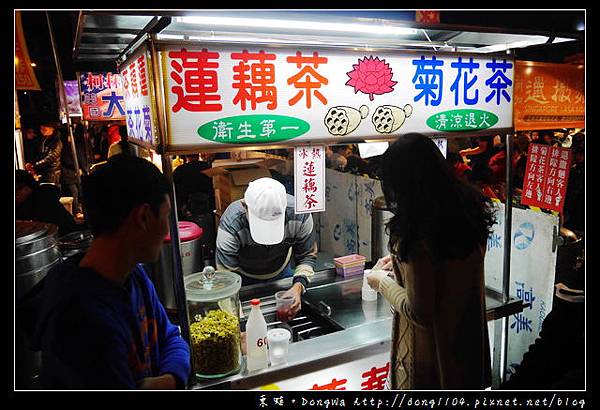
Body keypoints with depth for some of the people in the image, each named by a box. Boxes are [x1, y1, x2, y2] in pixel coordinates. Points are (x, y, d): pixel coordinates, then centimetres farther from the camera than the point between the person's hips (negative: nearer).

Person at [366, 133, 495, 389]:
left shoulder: (415, 235, -31)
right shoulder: (471, 209, -9)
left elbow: (419, 312, -23)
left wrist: (382, 283, -8)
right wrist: (403, 260, 14)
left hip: (430, 352, -6)